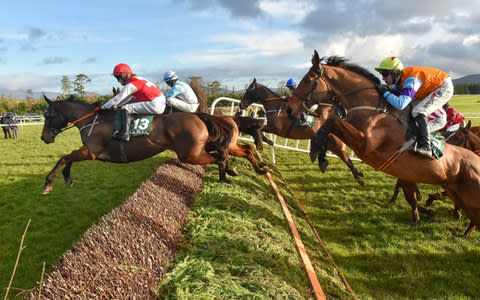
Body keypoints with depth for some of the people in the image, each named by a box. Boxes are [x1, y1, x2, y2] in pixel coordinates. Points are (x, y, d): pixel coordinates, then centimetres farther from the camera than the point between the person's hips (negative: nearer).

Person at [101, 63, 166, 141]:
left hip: (155, 104, -10)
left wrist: (103, 107, 9)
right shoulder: (137, 80, 19)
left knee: (125, 108, -9)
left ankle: (124, 133, -15)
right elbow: (127, 98, 28)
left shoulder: (130, 85, -9)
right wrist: (116, 105, 26)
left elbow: (118, 99, -3)